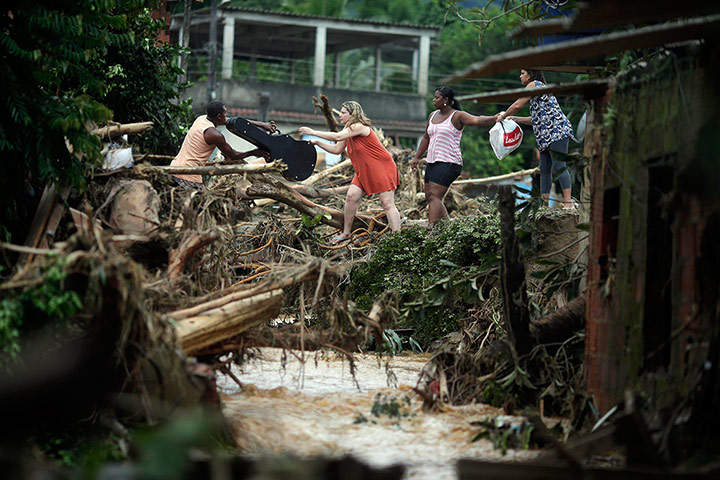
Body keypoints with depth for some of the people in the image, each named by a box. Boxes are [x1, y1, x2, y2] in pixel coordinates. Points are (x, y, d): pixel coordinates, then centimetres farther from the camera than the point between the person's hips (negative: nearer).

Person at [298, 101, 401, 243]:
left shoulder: (359, 127, -20)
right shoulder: (348, 130, 9)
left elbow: (337, 137, -27)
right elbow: (337, 149, 12)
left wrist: (313, 132, -22)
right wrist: (318, 142, 1)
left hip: (382, 168, -9)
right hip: (364, 172, 9)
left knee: (387, 204, -12)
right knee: (351, 197, 0)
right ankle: (346, 233, 13)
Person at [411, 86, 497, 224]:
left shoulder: (457, 116, -6)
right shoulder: (433, 116, 16)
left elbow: (478, 120, -19)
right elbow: (426, 138, 28)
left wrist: (496, 118, -35)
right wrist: (417, 157, 28)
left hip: (449, 162, -9)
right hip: (433, 162, 9)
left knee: (434, 196, -20)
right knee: (430, 197, 7)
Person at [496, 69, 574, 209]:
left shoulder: (534, 84, -1)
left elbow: (517, 105, -5)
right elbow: (536, 119, 27)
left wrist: (503, 116, 10)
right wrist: (514, 119, 26)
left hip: (557, 131, -10)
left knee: (558, 166, -16)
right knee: (545, 170, 7)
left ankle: (568, 203, -22)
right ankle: (544, 203, 7)